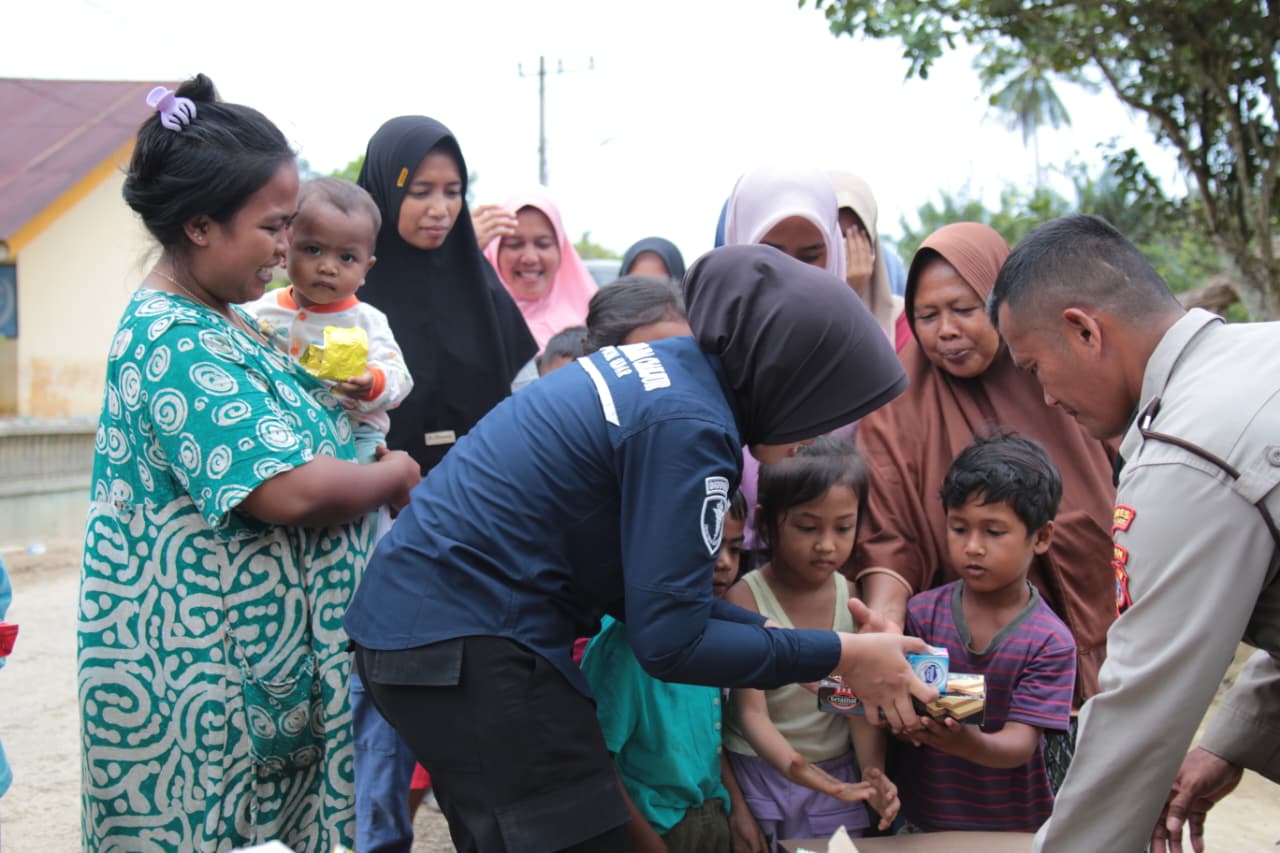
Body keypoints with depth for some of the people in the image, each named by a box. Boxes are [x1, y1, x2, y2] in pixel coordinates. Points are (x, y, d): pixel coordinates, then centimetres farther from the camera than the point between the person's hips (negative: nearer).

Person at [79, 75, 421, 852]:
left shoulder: (213, 323, 12)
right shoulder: (177, 342, -20)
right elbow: (289, 491, -27)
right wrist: (395, 477, -10)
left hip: (254, 661, 9)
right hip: (202, 675, -9)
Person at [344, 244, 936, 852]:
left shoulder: (668, 367, 7)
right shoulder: (687, 425, -21)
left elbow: (649, 584, 12)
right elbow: (669, 641, -19)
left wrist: (789, 649, 9)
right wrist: (839, 657, -11)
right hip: (466, 642, -10)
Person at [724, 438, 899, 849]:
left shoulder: (855, 597, -5)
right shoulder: (746, 598, -15)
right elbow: (752, 712, -19)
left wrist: (873, 772, -23)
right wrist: (795, 769, -37)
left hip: (839, 772, 3)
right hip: (762, 773, -3)